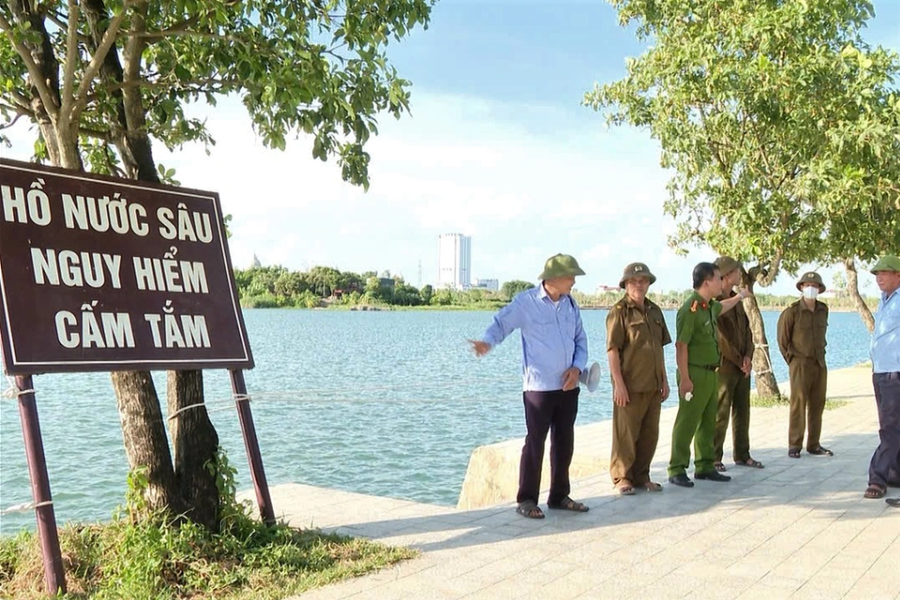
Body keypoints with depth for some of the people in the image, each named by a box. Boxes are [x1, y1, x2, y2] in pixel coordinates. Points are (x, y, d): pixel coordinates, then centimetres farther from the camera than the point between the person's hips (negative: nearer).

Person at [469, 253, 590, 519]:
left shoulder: (570, 303, 9)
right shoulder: (525, 302, -9)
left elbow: (580, 339, 14)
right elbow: (501, 324, -9)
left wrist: (577, 367, -3)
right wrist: (487, 342, -30)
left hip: (568, 386, 6)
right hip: (539, 387, -6)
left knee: (564, 443, 13)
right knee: (535, 443, -1)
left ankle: (559, 496, 26)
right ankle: (526, 500, 10)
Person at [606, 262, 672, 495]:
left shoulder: (654, 311, 13)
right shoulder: (619, 312, -8)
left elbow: (660, 348, 18)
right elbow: (612, 349, -13)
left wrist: (664, 380, 14)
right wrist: (619, 384, -17)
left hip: (652, 385, 7)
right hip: (630, 386, -7)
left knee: (649, 434, 12)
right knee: (625, 434, 1)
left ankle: (641, 476, 24)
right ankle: (622, 478, 12)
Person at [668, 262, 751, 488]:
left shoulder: (710, 306, 12)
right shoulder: (690, 308, -17)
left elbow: (722, 307, 39)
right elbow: (681, 345, -21)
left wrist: (739, 296, 55)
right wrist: (684, 378, -24)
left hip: (710, 374, 9)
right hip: (695, 374, -9)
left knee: (708, 424, 14)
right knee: (686, 424, -6)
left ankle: (705, 466, 23)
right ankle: (677, 470, 0)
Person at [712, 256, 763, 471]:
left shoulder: (737, 299, 13)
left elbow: (746, 330, 13)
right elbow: (721, 339, -16)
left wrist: (748, 357, -2)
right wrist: (740, 362, -10)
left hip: (743, 366, 8)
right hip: (724, 366, -8)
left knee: (742, 412, 13)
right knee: (720, 414, -3)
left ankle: (742, 454, 23)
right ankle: (714, 457, 6)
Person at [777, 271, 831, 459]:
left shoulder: (823, 310, 8)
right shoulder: (792, 311, -8)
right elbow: (782, 339, -2)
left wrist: (820, 355, 11)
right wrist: (791, 359, 1)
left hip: (820, 364, 5)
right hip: (800, 364, -5)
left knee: (817, 405, 8)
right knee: (798, 405, -4)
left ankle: (814, 444, 16)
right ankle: (794, 445, 2)